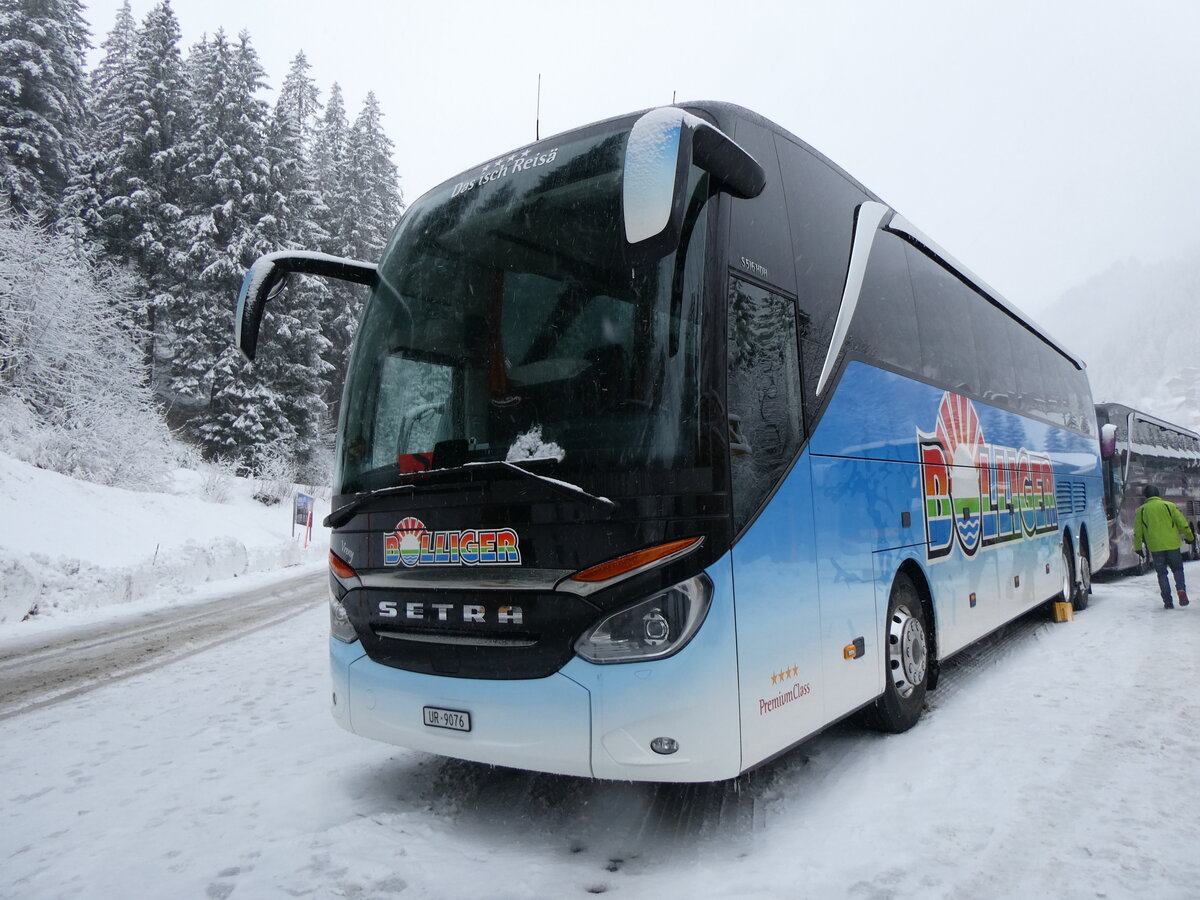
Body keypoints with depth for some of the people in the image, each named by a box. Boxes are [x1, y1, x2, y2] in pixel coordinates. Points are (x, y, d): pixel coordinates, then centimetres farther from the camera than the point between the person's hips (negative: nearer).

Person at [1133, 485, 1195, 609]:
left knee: (1162, 573, 9)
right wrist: (1190, 538, 19)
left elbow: (1138, 532, 7)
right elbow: (1183, 524, 4)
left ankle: (1167, 600, 3)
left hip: (1155, 547, 0)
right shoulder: (1170, 505, 2)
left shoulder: (1141, 510, 4)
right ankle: (1181, 589, -9)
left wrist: (1137, 547, 17)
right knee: (1177, 569, 15)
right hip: (1172, 545, 0)